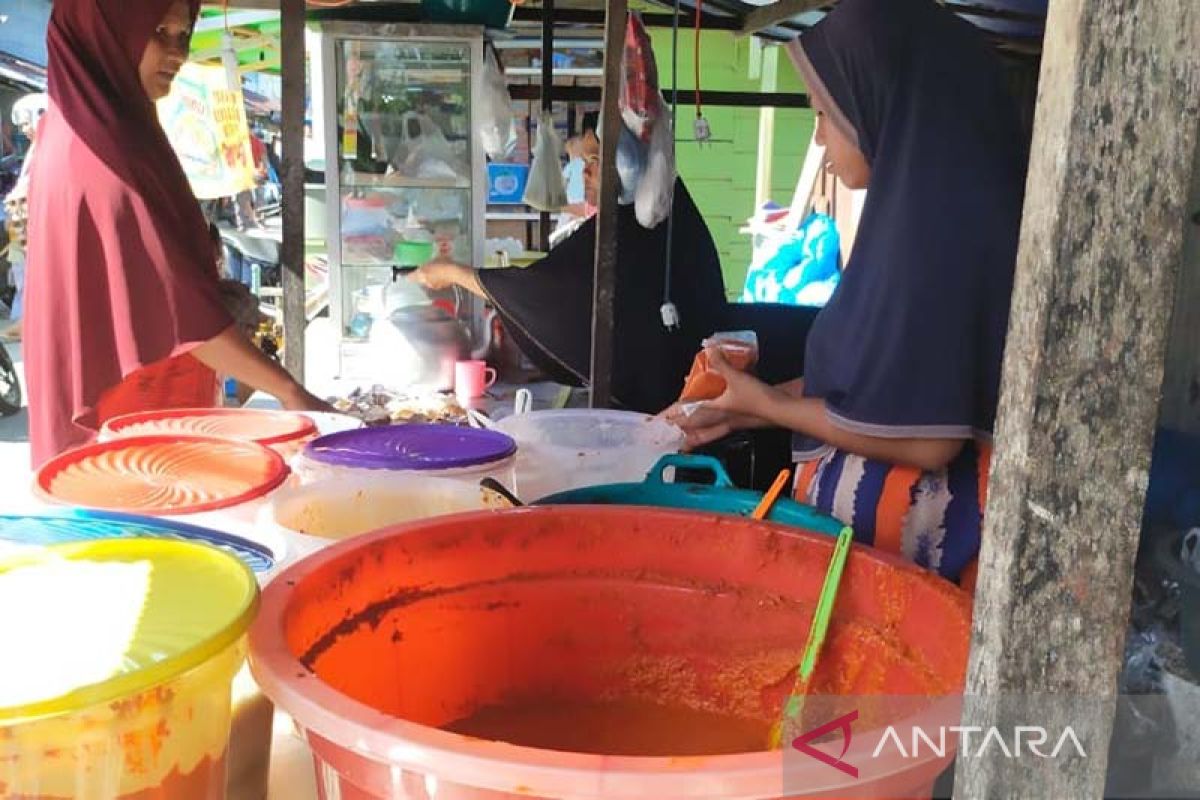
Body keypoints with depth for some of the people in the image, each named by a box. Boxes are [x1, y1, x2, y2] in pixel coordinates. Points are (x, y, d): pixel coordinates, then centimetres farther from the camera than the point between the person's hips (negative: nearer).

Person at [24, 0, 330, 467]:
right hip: (134, 403, -10)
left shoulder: (83, 129, 9)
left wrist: (214, 293, 8)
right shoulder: (105, 150, -21)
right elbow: (172, 301, -26)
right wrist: (288, 390, -27)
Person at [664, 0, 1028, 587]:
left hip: (922, 521, -8)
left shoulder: (935, 221, -22)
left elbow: (926, 439, -21)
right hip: (882, 494, 8)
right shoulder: (941, 203, 6)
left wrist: (766, 404, -9)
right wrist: (746, 408, 8)